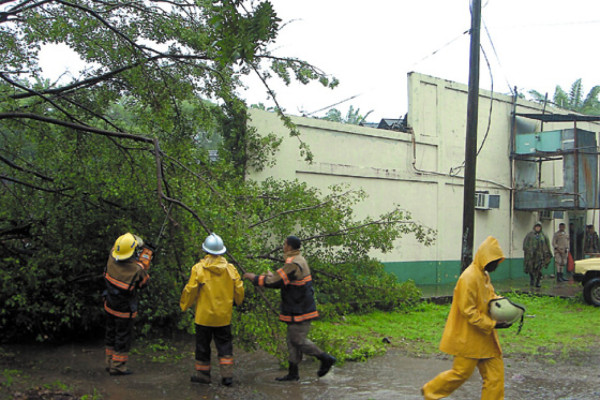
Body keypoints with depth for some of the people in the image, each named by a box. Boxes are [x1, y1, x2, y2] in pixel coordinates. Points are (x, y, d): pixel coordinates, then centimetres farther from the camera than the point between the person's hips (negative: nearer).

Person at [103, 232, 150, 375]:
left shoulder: (112, 259, -16)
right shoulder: (137, 269, -29)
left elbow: (117, 245, 4)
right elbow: (144, 283, -9)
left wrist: (136, 240, -2)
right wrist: (145, 265, -3)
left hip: (110, 305, 6)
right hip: (125, 310, -6)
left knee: (111, 333, 20)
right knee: (123, 336, 9)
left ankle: (110, 362, 33)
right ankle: (117, 366, 15)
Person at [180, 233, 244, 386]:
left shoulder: (198, 269, -12)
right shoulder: (230, 268, -2)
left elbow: (190, 290, -8)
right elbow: (239, 289, 4)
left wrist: (184, 305, 9)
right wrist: (237, 302, 25)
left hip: (204, 316, -3)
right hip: (224, 316, 3)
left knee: (203, 345, 11)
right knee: (224, 345, 11)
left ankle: (203, 374, 19)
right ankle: (227, 375, 5)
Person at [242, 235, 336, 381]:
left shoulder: (293, 264, -22)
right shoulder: (300, 260, 12)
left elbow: (274, 282, -22)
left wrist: (255, 278, -10)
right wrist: (272, 275, 14)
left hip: (299, 311, -10)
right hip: (298, 308, 10)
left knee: (298, 340, -4)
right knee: (293, 340, 12)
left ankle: (326, 358, 4)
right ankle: (293, 372, 17)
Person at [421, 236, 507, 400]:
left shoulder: (484, 275, 10)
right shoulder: (469, 277, -21)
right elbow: (468, 311, -23)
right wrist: (491, 324, -21)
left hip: (484, 335, 9)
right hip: (468, 336, -9)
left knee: (495, 370, 7)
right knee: (462, 372, 2)